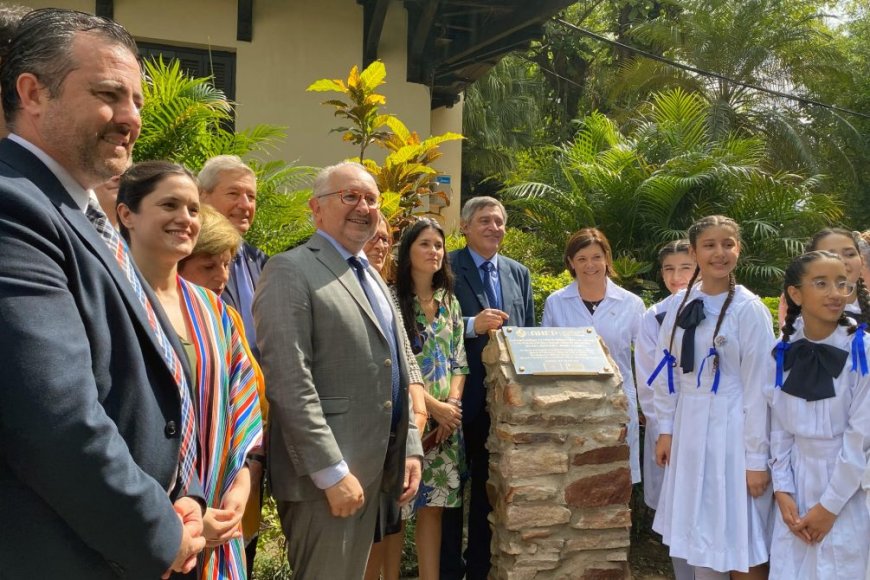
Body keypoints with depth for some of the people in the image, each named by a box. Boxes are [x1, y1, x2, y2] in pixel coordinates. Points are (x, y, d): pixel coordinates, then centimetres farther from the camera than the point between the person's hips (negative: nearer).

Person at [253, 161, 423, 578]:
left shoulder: (371, 276, 17)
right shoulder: (291, 271, -10)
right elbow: (288, 382, -18)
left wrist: (410, 448, 11)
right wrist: (333, 472, -20)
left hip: (372, 467, 8)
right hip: (325, 473, -8)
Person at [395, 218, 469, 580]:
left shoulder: (450, 301, 11)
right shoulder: (392, 300, -6)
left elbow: (459, 361, 11)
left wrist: (453, 404, -5)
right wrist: (434, 407, -13)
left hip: (446, 421, 5)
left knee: (434, 505, 9)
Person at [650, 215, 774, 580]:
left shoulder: (749, 310, -11)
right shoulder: (681, 305, 3)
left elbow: (758, 388, -11)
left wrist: (757, 458, -10)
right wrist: (665, 429, 7)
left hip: (732, 430, -5)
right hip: (689, 429, 5)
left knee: (739, 541, 4)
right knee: (699, 537, 15)